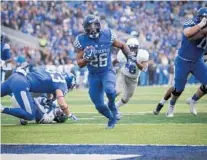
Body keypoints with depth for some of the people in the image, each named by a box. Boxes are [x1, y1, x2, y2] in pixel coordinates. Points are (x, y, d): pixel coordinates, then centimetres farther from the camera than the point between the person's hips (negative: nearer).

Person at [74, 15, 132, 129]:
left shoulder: (107, 35, -12)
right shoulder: (81, 40, -12)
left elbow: (122, 46, 6)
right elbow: (80, 64, -9)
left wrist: (130, 59, -7)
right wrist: (87, 59, -31)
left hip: (107, 72, -1)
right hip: (93, 75, 1)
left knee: (109, 90, -33)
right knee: (99, 105, 2)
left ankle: (112, 106, 1)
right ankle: (112, 118, 34)